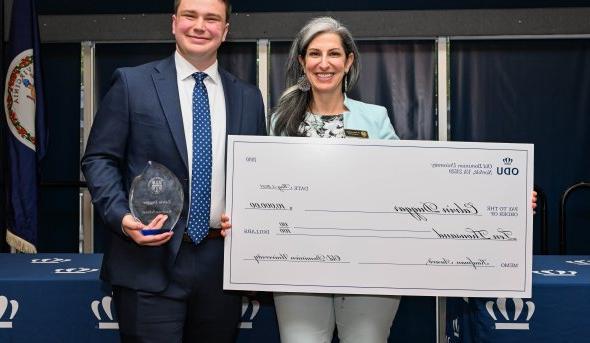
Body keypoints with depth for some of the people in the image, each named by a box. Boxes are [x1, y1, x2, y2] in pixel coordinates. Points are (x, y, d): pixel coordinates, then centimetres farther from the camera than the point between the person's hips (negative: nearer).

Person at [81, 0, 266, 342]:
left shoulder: (249, 97, 10)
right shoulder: (132, 83, 0)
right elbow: (99, 158, 0)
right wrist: (121, 217, -14)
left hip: (223, 262, 4)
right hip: (150, 262, -3)